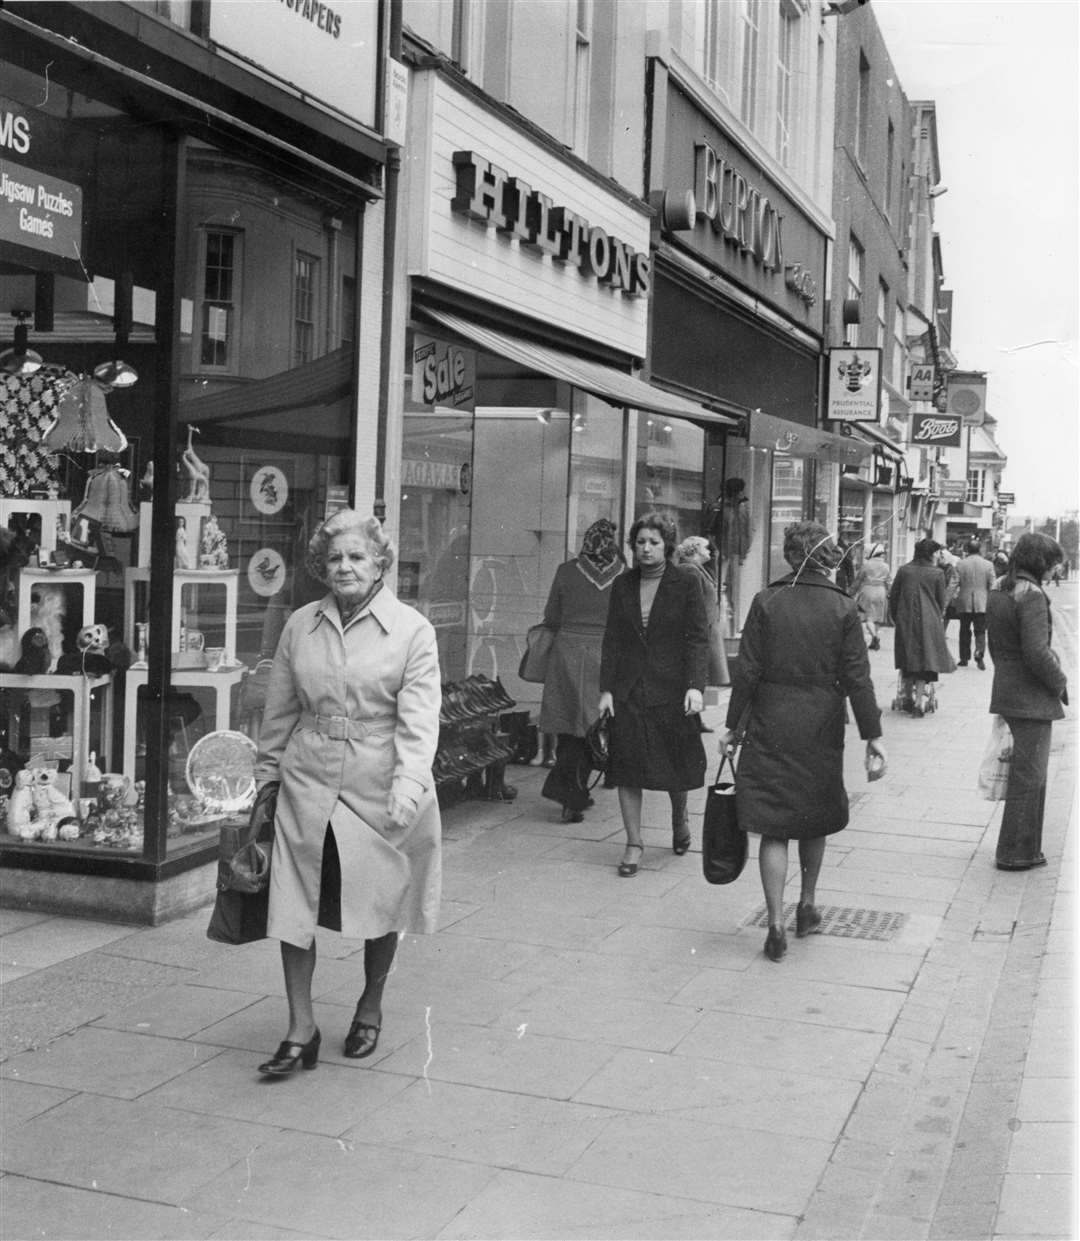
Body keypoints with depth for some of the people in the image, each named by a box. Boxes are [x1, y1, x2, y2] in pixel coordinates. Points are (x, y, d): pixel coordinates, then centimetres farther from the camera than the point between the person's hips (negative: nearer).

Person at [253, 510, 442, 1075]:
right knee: (293, 906, -1)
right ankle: (301, 1030, 12)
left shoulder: (412, 629, -6)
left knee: (381, 908, 11)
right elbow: (279, 711, 13)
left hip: (379, 789, -2)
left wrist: (409, 784, -24)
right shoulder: (300, 625, 5)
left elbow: (418, 717, -13)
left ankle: (370, 1009, 35)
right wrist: (264, 776, 15)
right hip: (308, 782, 3)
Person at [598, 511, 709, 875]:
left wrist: (695, 686, -18)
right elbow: (611, 641, 7)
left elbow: (698, 637, -7)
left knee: (676, 762, 8)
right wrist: (605, 689, -1)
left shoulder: (686, 583, -3)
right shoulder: (623, 585, 7)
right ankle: (634, 844, 11)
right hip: (628, 691, 3)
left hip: (671, 688, -3)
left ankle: (680, 817, 38)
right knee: (627, 766, 1)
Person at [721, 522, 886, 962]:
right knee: (816, 818, 21)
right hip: (821, 728, 1)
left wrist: (735, 726, 3)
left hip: (770, 726, -1)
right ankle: (807, 905, 33)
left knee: (773, 826, 2)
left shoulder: (766, 602, -5)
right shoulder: (843, 608, -5)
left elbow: (747, 671, -4)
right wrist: (872, 735, -1)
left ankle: (776, 923, -4)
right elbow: (857, 678, -6)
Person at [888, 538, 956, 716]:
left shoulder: (903, 570, 3)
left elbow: (893, 596, 5)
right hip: (929, 621, -2)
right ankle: (919, 701, -3)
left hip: (906, 621, 3)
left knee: (908, 659, 15)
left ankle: (907, 697, 21)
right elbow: (941, 600, 3)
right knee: (926, 659, 4)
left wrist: (896, 618, 16)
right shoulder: (937, 573, -4)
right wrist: (939, 618, 19)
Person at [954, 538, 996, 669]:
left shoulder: (961, 564, -5)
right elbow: (992, 585, -2)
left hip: (964, 603, 0)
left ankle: (964, 658, 16)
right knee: (980, 631, 4)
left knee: (965, 631, 12)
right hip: (982, 604, 0)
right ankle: (979, 656, -14)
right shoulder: (988, 564, -3)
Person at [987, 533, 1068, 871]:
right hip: (1031, 697, -9)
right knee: (1028, 777, 2)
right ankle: (1016, 853, 10)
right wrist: (1061, 683, -10)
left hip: (1006, 689, 9)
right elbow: (1036, 653, -24)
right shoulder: (1031, 595, -20)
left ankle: (1025, 848, 27)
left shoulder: (998, 590, 8)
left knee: (1028, 775, 19)